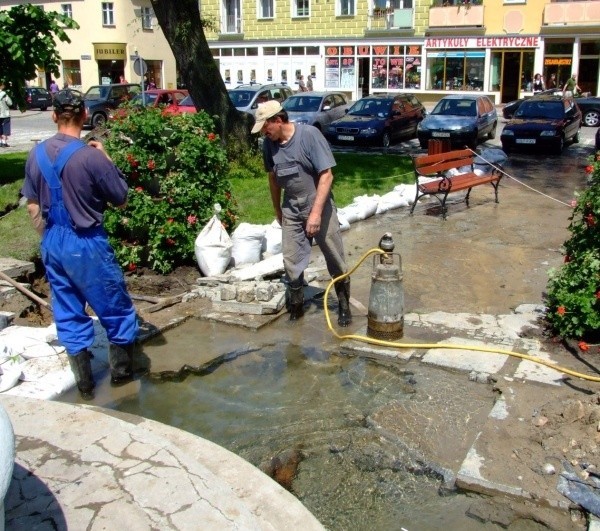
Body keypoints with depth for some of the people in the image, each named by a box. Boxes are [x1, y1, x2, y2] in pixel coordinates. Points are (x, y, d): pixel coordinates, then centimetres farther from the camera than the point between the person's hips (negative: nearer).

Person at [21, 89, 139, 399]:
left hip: (52, 244, 6)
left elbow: (33, 206, 8)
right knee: (117, 312, 12)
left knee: (68, 316, 14)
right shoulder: (91, 156, -19)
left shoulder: (37, 154, 1)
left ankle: (85, 384, 23)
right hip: (87, 244, -6)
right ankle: (121, 374, 25)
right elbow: (121, 200, -7)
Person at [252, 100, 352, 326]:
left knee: (335, 261, 5)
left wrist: (316, 212, -24)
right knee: (291, 262, 6)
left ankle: (344, 305, 22)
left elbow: (326, 175, -20)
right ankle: (295, 307, 22)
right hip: (291, 210, 4)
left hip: (319, 207, -4)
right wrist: (277, 210, 18)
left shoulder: (309, 134, -19)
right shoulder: (269, 144, -3)